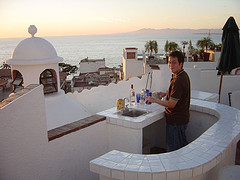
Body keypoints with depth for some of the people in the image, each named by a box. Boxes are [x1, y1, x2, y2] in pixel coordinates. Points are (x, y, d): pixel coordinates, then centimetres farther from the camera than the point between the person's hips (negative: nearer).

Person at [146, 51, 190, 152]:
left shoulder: (178, 80, -26)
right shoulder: (183, 75, 7)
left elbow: (171, 104, -25)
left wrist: (154, 100, -14)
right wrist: (165, 94, 10)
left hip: (176, 121, -10)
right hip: (182, 118, 10)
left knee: (173, 148, 3)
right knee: (182, 145, 24)